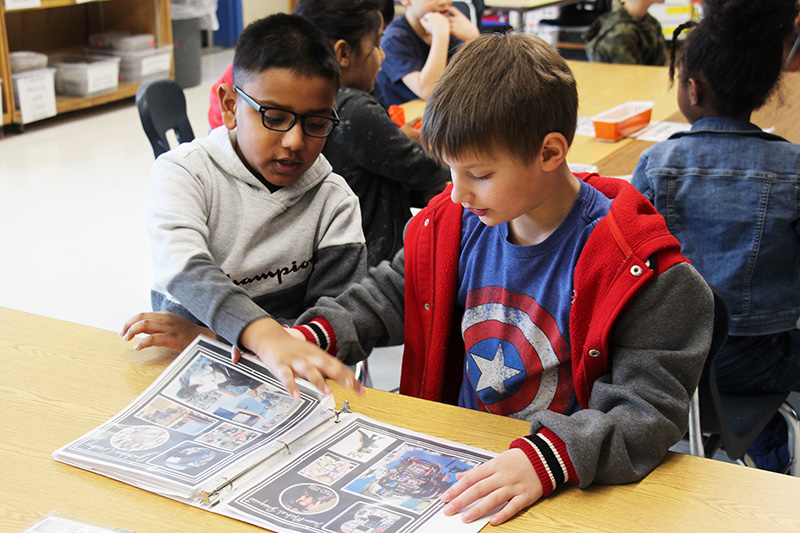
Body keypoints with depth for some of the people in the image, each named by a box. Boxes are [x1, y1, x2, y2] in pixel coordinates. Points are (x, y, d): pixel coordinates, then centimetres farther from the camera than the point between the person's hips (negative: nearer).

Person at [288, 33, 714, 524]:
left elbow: (649, 407, -18)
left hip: (572, 485, -4)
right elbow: (385, 296, 20)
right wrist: (313, 337, 3)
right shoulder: (457, 226, 5)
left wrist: (546, 459, -34)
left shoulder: (639, 270, -15)